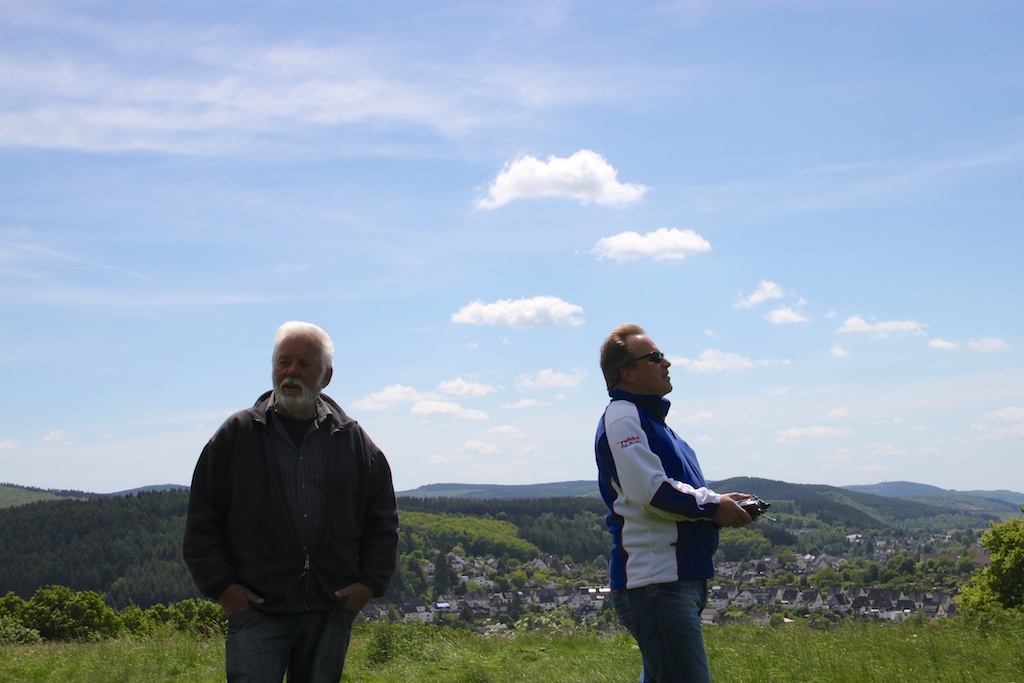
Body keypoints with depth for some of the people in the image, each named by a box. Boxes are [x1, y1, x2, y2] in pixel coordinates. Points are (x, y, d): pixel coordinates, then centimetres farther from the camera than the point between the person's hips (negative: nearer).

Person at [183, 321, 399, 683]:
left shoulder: (353, 441, 9)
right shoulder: (236, 435, 4)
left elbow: (382, 520, 14)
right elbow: (201, 522, 5)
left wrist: (370, 582, 3)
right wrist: (220, 585, -4)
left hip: (331, 611, 2)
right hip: (256, 609, -2)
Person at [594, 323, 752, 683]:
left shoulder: (650, 417, 21)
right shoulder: (622, 417, -11)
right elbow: (651, 491, -22)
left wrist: (718, 504, 10)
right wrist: (713, 505, -10)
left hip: (680, 578, 11)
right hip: (655, 582, -11)